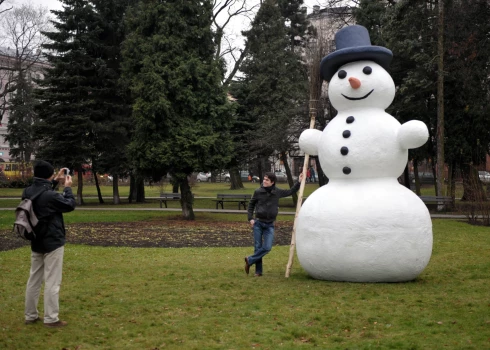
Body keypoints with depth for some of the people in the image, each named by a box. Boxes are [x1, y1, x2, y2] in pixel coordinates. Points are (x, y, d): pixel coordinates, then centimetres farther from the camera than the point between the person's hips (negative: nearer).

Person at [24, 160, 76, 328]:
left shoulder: (28, 192, 0)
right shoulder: (51, 196, -23)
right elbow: (70, 205, -8)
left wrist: (55, 182, 17)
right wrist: (67, 187, 6)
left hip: (36, 243, 8)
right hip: (52, 243, -8)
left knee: (34, 279, 14)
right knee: (52, 281, -2)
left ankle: (30, 315, 21)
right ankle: (51, 318, 1)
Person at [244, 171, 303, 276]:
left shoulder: (277, 192, 1)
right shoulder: (258, 192, -3)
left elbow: (291, 191, 15)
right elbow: (251, 205, 9)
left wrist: (299, 182, 8)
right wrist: (250, 218, 1)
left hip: (269, 225, 1)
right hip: (258, 223, -1)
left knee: (267, 248, -11)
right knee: (258, 247, 1)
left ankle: (250, 260, 8)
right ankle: (258, 271, 12)